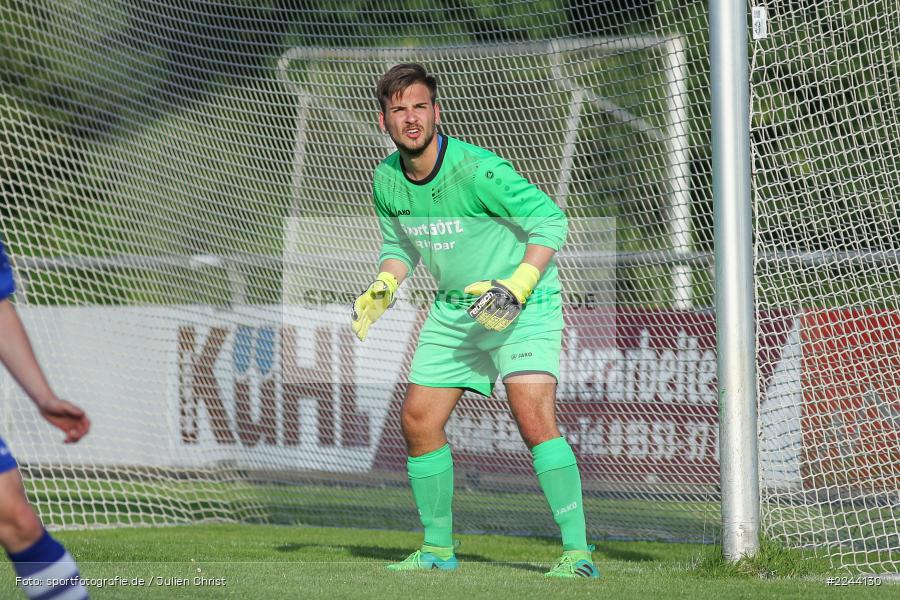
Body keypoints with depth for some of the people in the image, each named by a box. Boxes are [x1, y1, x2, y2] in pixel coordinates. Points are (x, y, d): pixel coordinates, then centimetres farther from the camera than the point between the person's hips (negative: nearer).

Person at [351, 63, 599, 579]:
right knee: (418, 420, 5)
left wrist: (517, 287, -27)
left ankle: (578, 551, -22)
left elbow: (550, 218, -19)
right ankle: (438, 548, 21)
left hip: (524, 305, -7)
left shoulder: (476, 170, -24)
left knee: (534, 417, -23)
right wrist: (384, 287, -3)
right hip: (454, 308, 7)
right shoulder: (387, 179, -2)